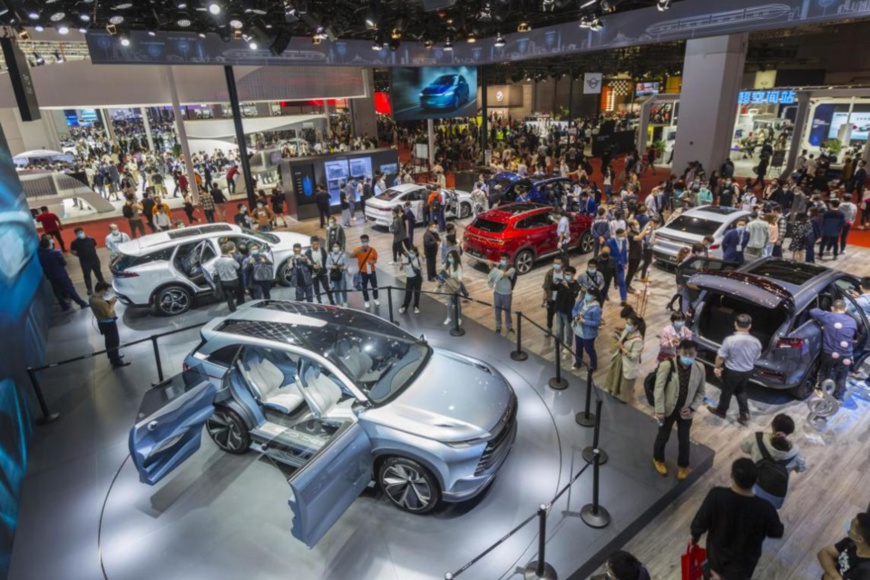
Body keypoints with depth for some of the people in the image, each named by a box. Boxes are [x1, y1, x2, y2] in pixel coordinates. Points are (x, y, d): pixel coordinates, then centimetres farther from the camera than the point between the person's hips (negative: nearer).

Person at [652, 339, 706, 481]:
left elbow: (701, 392, 1)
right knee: (663, 436, 17)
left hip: (685, 412, 2)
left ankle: (683, 465, 42)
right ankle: (658, 459, 44)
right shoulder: (667, 365, -20)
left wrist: (692, 408, -11)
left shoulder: (700, 369, -9)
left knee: (684, 440, 16)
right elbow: (659, 389, -17)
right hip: (668, 409, -2)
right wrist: (659, 410, -19)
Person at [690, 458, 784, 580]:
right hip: (744, 560, 0)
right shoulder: (765, 509, -34)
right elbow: (777, 532, -11)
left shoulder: (717, 496, -34)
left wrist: (695, 535, 1)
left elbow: (700, 522, -20)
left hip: (717, 551, 0)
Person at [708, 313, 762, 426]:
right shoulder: (756, 342, -14)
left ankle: (721, 411, 39)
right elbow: (756, 359, 2)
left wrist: (717, 367, 0)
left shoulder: (729, 340, -28)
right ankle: (744, 415, 30)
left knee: (727, 391, 18)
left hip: (732, 371, -4)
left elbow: (720, 357, -19)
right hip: (747, 371, 4)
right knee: (741, 391, 27)